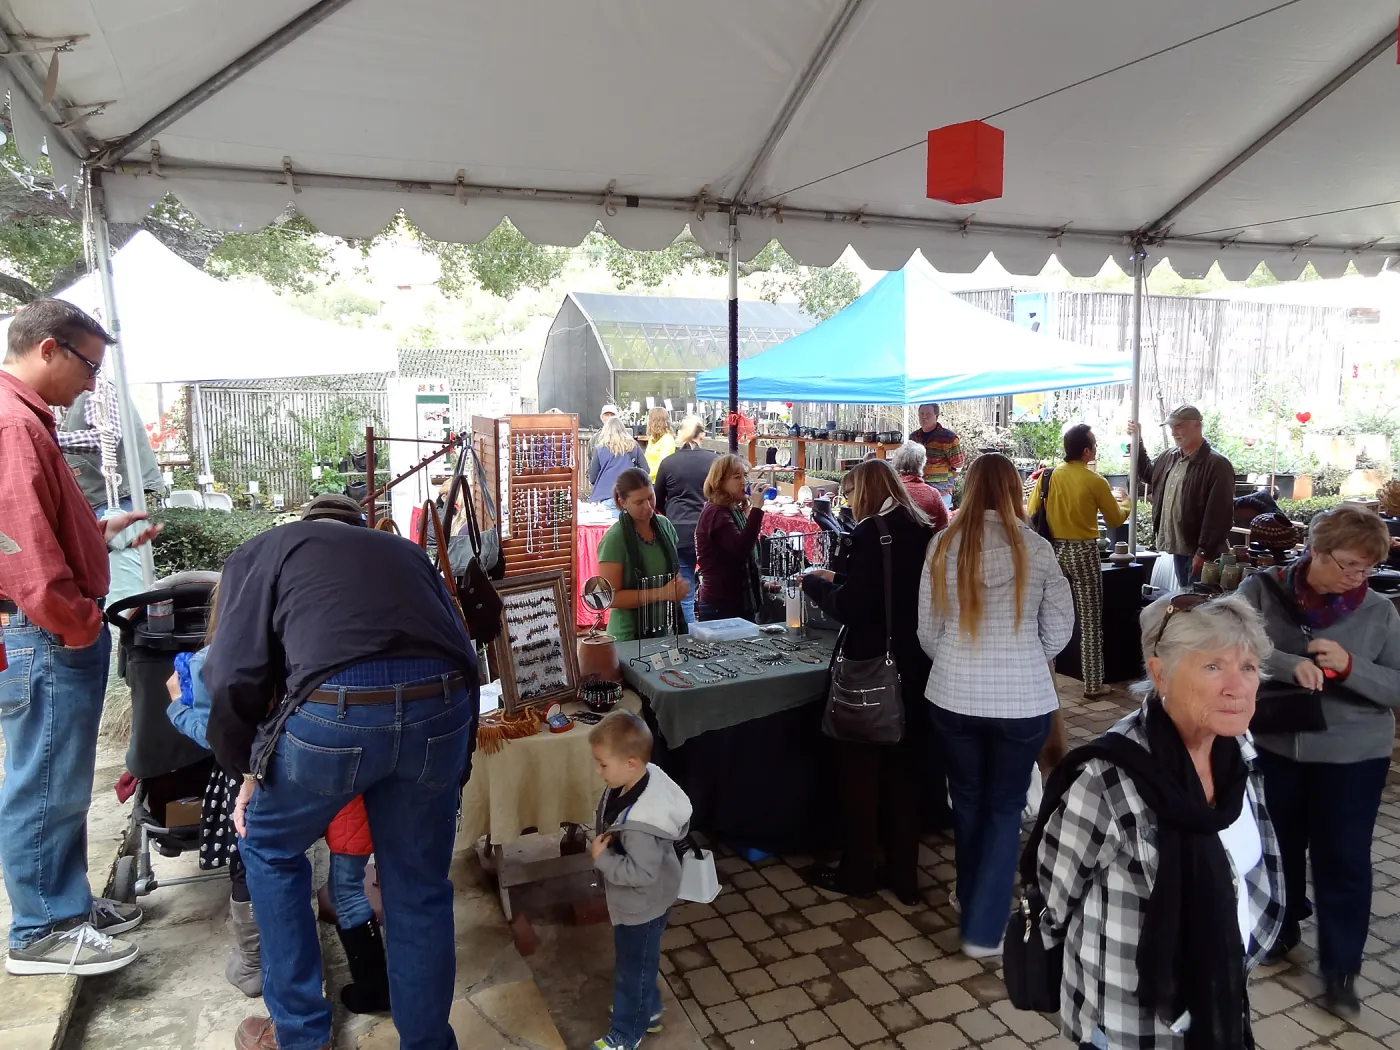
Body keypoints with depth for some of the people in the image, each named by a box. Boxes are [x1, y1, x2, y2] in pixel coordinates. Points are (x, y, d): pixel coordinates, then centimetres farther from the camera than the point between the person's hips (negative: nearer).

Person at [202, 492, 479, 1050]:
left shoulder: (262, 550, 25)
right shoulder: (404, 550, 35)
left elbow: (234, 677, 10)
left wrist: (249, 772, 25)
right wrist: (453, 760, 34)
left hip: (336, 708, -3)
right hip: (441, 705, 3)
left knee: (268, 847, 28)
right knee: (419, 889, 23)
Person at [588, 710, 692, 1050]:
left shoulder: (640, 820, -40)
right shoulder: (644, 778, -13)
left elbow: (641, 872, -33)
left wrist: (600, 858, -26)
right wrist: (600, 841, -5)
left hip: (642, 905, -8)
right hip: (634, 901, 9)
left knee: (632, 967, 15)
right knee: (640, 961, 29)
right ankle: (647, 1011, 51)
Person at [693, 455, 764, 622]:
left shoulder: (735, 511, 13)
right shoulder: (716, 513, -17)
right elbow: (741, 549, -31)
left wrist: (760, 582, 20)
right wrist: (756, 509, -30)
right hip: (721, 606, -9)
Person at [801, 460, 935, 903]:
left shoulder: (870, 532, -16)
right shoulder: (924, 531, 5)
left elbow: (850, 609, -19)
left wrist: (815, 582, -2)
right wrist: (838, 580, 18)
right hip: (915, 667, 7)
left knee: (861, 771, 8)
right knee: (905, 770, 16)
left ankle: (857, 873, 22)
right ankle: (904, 875, 27)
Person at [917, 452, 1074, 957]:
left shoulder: (944, 546, -6)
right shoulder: (1036, 549, -9)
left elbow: (927, 631, 0)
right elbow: (1059, 630, -2)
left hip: (953, 698, 2)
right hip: (1022, 701, -1)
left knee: (967, 803, 20)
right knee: (1005, 809, 13)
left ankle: (973, 910, 39)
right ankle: (985, 930, 14)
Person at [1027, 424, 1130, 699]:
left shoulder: (1048, 476, -2)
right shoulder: (1096, 481, -11)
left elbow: (1032, 514, 4)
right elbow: (1115, 520, 2)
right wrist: (1125, 502, 22)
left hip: (1052, 550, 4)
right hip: (1083, 553, -4)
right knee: (1090, 622, 5)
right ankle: (1093, 685, 10)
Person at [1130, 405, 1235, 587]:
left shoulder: (1217, 465, -15)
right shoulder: (1169, 457, 9)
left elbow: (1218, 514, -20)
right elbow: (1147, 474, 31)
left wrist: (1204, 552, -22)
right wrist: (1137, 442, 19)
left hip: (1198, 551, -8)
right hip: (1178, 547, 8)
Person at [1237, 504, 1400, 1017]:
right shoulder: (1261, 591, -8)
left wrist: (1350, 666, -23)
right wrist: (1289, 664, -32)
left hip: (1353, 757, 0)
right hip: (1272, 746, 1)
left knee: (1343, 860, 7)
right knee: (1277, 847, 18)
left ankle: (1341, 967, 25)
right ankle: (1279, 930, 41)